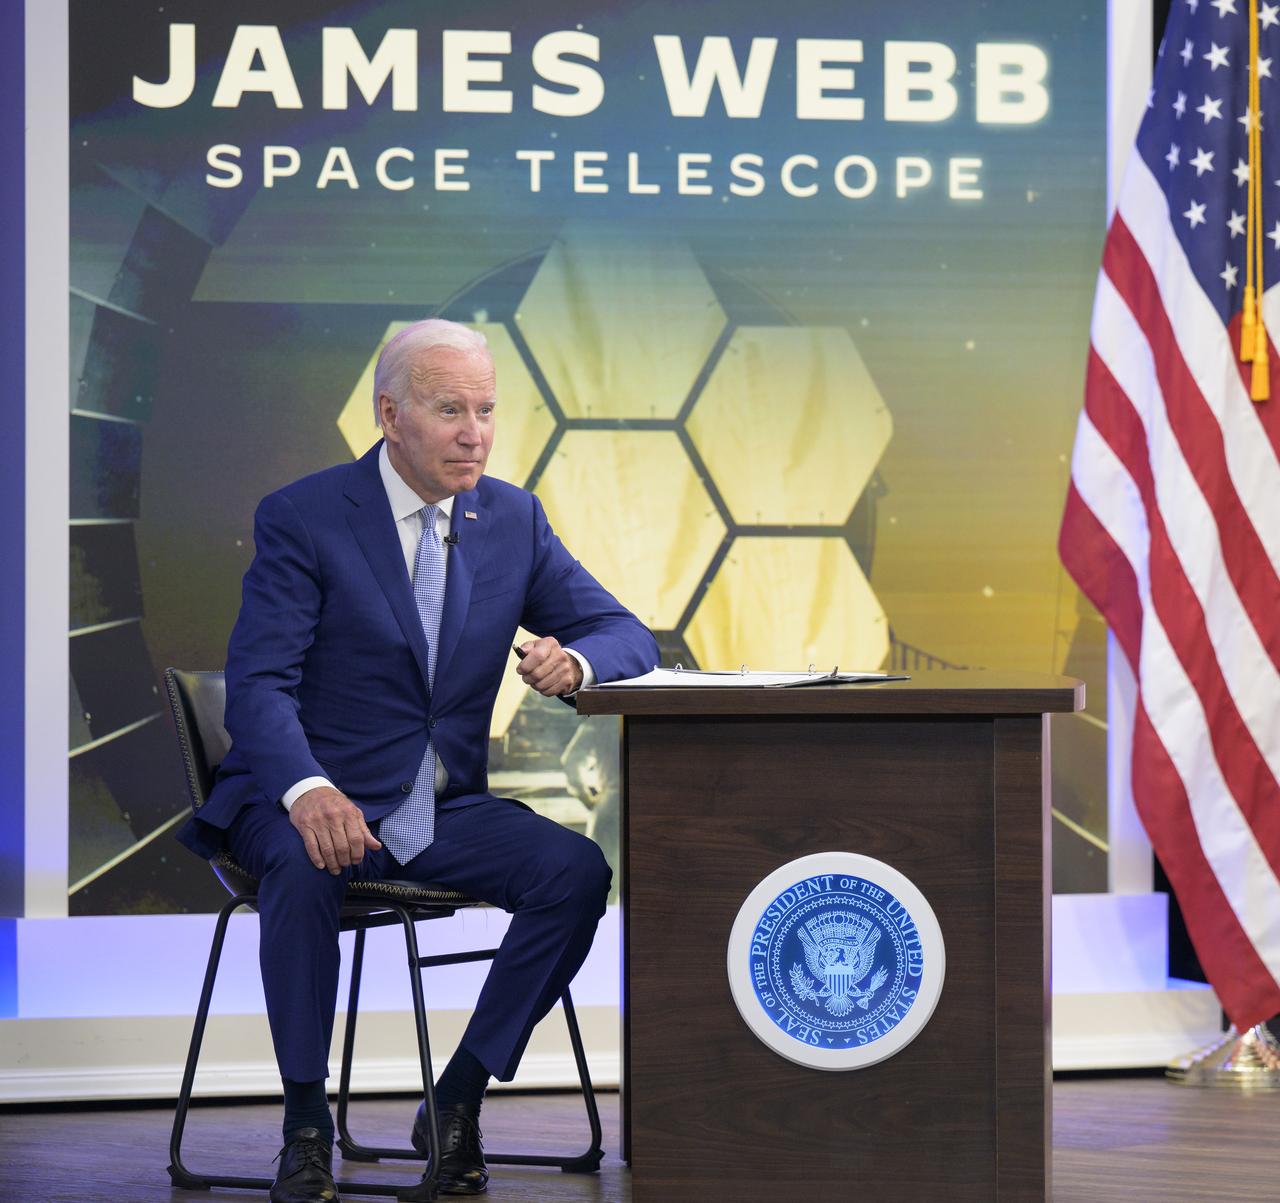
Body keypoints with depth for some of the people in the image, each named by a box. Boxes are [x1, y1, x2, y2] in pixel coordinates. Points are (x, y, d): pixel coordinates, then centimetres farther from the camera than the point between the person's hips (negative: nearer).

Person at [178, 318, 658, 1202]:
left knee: (579, 871, -21)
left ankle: (459, 1101, -8)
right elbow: (259, 683, -17)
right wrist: (307, 792, -38)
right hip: (316, 801, -4)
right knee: (306, 867, -37)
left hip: (445, 808, 4)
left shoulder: (513, 518, 7)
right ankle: (306, 1123, -22)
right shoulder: (303, 518, -8)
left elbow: (626, 636, 7)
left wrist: (575, 661, -20)